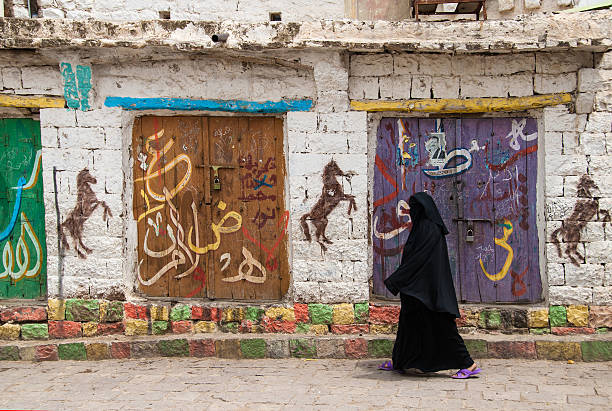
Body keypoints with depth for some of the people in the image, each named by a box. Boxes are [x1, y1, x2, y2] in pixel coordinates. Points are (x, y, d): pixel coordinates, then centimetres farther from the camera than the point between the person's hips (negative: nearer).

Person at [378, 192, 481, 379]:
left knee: (440, 325, -7)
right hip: (420, 288, 11)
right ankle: (398, 362, 27)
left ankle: (469, 365, -2)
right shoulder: (425, 227, 13)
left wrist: (395, 279, -19)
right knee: (408, 321, 16)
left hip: (430, 287, -11)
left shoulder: (428, 229, -17)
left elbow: (417, 259, -22)